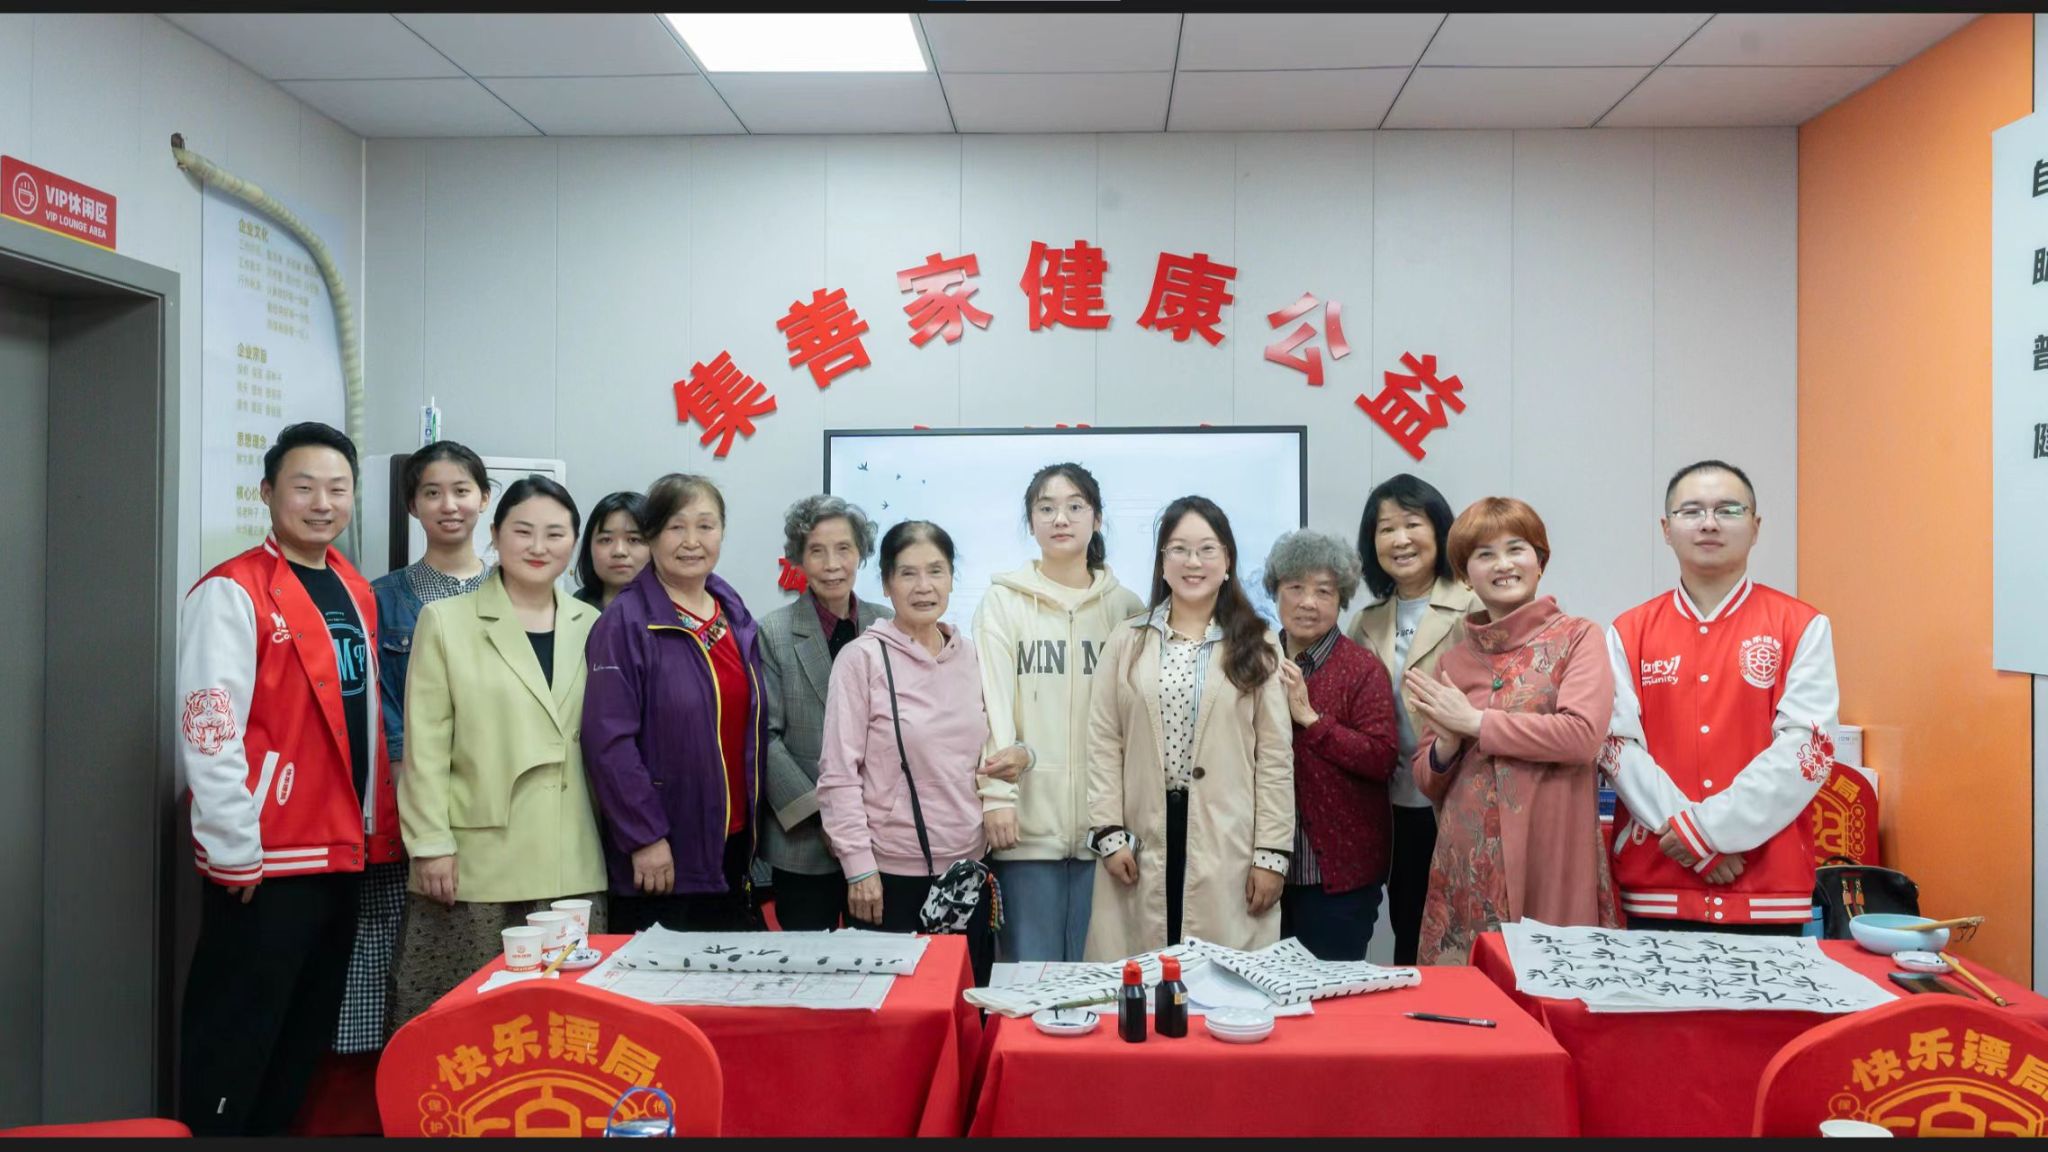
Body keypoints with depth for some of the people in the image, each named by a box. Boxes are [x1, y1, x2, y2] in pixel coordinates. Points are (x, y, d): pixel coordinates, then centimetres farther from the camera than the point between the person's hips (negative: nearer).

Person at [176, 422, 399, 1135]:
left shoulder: (355, 592, 12)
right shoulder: (231, 593, -11)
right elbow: (208, 733, -16)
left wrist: (378, 830, 12)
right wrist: (235, 855, -16)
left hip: (343, 857, 7)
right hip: (263, 865, -7)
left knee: (304, 1039, 17)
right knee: (234, 1045, 3)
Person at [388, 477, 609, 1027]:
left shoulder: (592, 626, 10)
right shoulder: (445, 620, 4)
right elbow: (425, 745, -1)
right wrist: (431, 844, -6)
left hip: (571, 864, 2)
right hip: (475, 860, -2)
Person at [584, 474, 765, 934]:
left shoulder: (737, 618, 10)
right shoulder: (624, 624, -11)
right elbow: (609, 738, -16)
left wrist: (753, 834, 12)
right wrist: (645, 837, -17)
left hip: (733, 845, 6)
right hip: (661, 859, -6)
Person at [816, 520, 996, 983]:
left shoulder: (970, 655, 7)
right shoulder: (862, 657, -8)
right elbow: (838, 774, -10)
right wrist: (858, 867, -13)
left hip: (966, 863, 5)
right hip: (891, 874, -5)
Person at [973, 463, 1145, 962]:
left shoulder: (1125, 605, 9)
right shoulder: (1004, 600, 4)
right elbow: (993, 701, -4)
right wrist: (998, 794, -15)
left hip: (1103, 816, 2)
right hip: (1029, 817, -2)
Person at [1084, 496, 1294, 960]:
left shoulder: (1256, 646, 5)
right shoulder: (1128, 642, 8)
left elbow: (1275, 755, 1)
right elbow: (1104, 743, 5)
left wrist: (1272, 852, -4)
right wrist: (1109, 832, -3)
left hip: (1228, 840, -1)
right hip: (1143, 836, 1)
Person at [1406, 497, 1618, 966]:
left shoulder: (1577, 637, 2)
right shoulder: (1453, 661, 12)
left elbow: (1584, 735, -15)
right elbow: (1428, 782, 14)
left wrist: (1475, 722, -8)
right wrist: (1448, 744, -7)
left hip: (1553, 858, -3)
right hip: (1470, 865, 3)